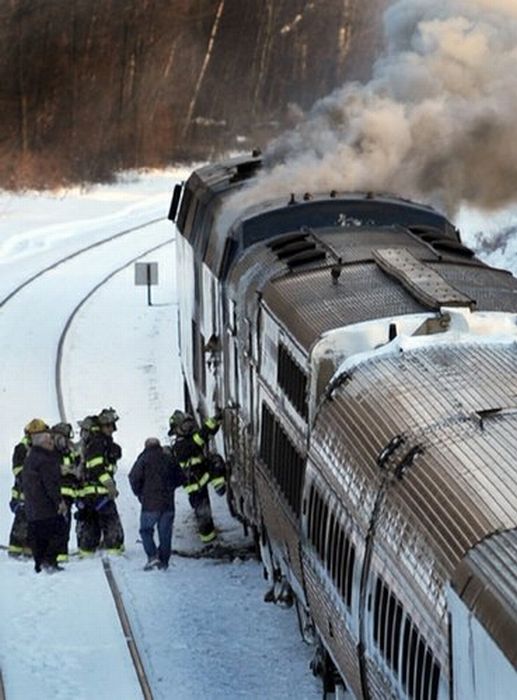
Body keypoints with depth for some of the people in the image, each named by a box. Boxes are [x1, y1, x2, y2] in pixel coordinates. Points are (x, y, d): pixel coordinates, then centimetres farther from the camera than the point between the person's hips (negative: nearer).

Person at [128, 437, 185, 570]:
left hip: (150, 503, -4)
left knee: (146, 529, 7)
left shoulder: (144, 459, -3)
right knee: (165, 532, 9)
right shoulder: (168, 459, 9)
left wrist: (138, 493, 2)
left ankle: (152, 556, -11)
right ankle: (164, 561, 9)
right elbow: (181, 478, 14)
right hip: (168, 503, 4)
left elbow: (134, 477, -13)